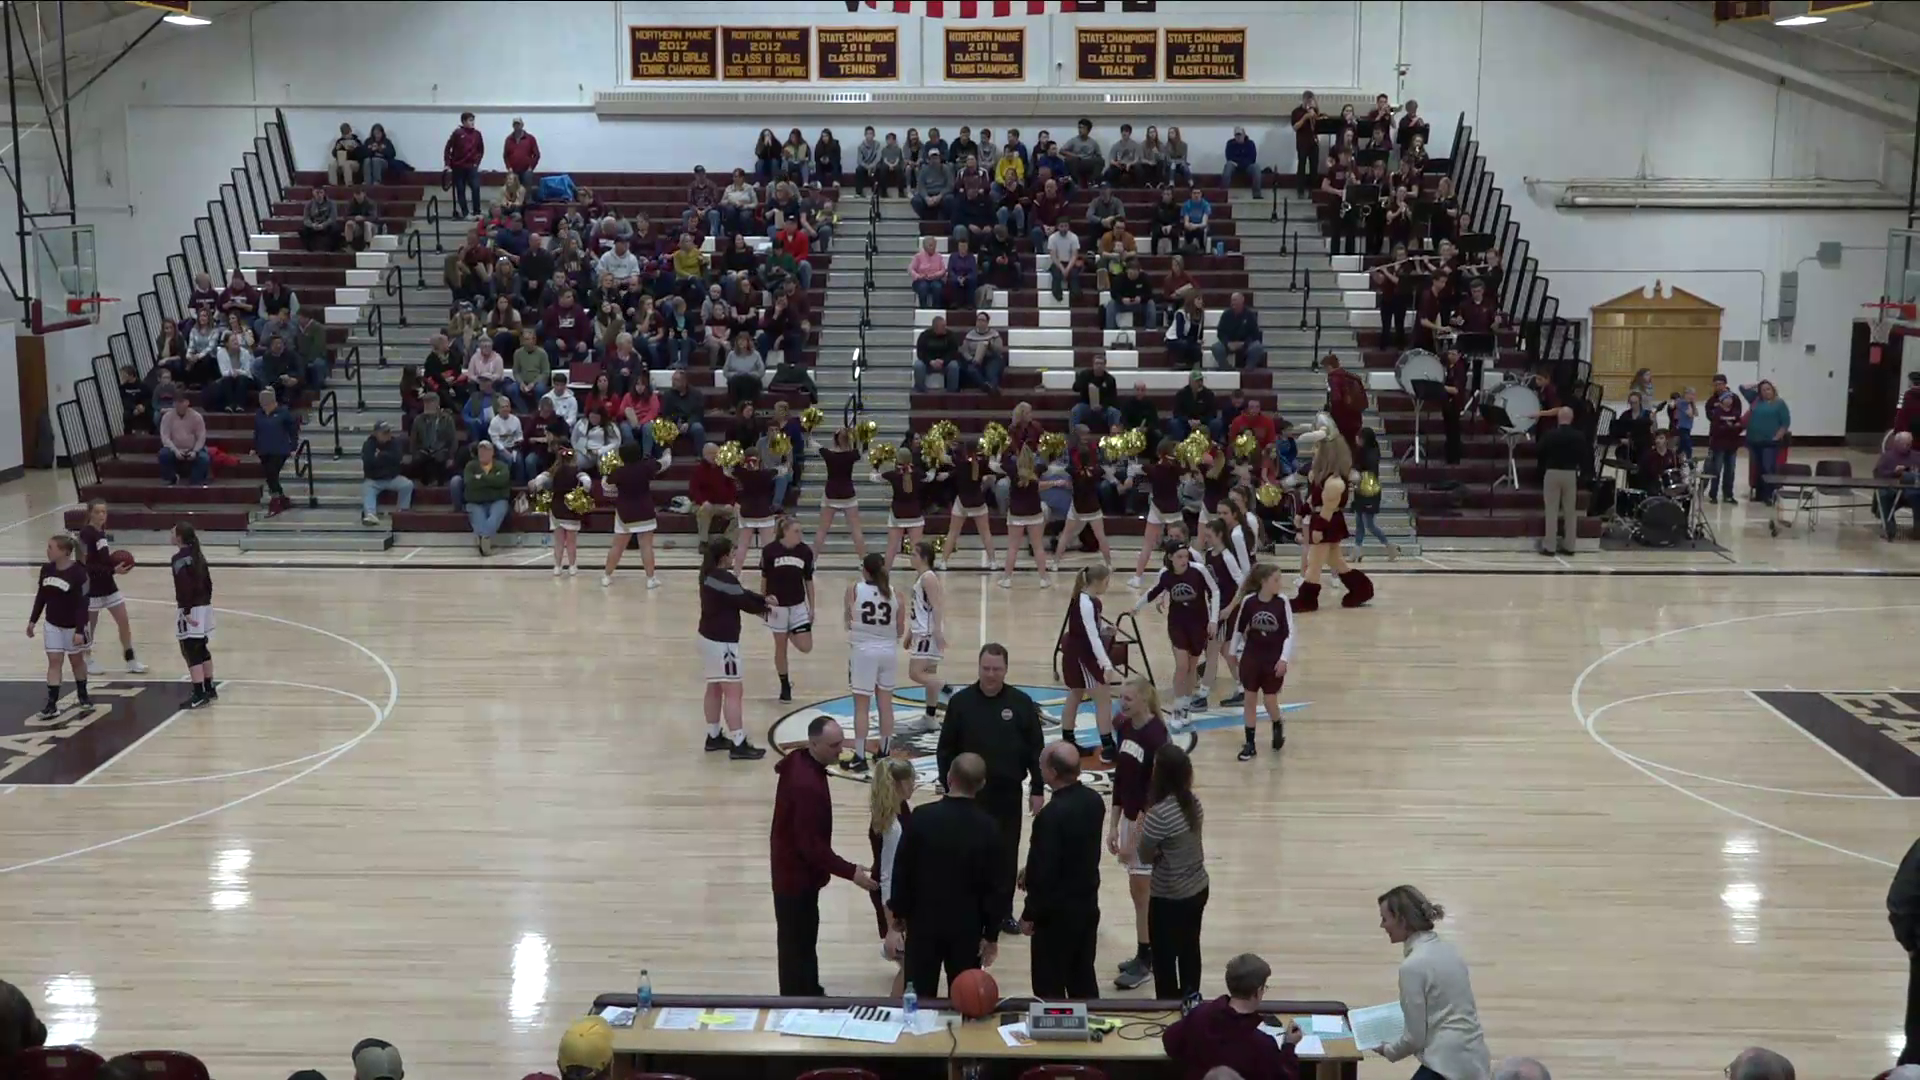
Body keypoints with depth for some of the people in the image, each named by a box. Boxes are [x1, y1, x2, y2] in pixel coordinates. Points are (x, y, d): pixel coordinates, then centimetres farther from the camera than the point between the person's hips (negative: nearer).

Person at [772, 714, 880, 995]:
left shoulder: (796, 763, 0)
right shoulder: (807, 784, -32)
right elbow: (812, 845, -30)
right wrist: (851, 872, -28)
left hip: (792, 870, 10)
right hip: (797, 876, -10)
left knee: (802, 941, 22)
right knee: (798, 945, 1)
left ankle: (809, 995, 36)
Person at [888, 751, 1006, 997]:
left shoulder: (922, 817, -13)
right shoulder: (988, 827, -12)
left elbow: (902, 869, -6)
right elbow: (997, 886, -8)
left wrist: (899, 911, 8)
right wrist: (991, 934, 1)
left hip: (923, 920, 0)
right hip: (967, 926, 0)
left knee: (919, 995, 11)